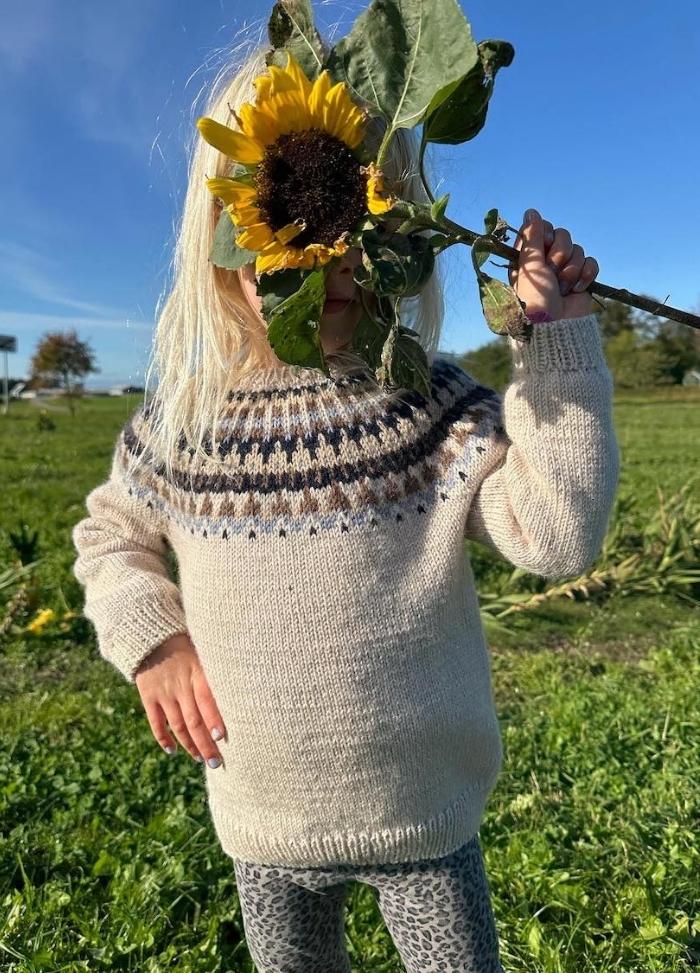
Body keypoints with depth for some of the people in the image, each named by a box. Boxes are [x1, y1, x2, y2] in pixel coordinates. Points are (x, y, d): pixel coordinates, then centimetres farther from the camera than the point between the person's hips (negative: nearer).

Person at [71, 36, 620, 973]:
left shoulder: (439, 406, -14)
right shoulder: (186, 420, -9)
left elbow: (558, 536, -22)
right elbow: (109, 533, 7)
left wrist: (560, 342, -25)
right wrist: (149, 639, -9)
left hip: (425, 817, -1)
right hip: (261, 824, 3)